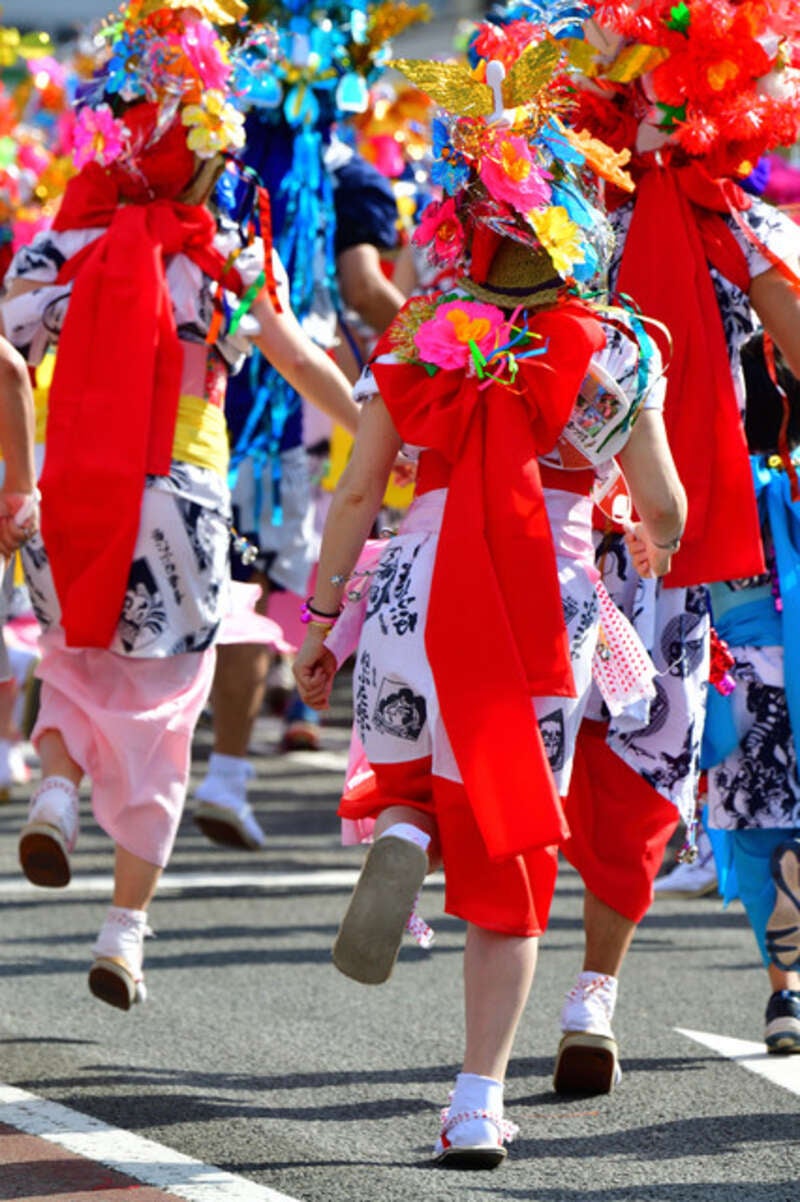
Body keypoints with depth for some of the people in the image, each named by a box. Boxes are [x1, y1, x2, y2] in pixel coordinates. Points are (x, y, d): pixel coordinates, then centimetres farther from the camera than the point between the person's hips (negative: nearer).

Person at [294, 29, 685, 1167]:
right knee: (509, 858, 8)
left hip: (422, 588, 0)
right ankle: (479, 1103, 3)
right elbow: (663, 506, 1)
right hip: (553, 599, 0)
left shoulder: (419, 338, 1)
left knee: (418, 770, 27)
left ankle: (401, 828, -11)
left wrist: (321, 616, 11)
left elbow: (356, 493, 2)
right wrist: (651, 548, 24)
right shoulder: (613, 347, -1)